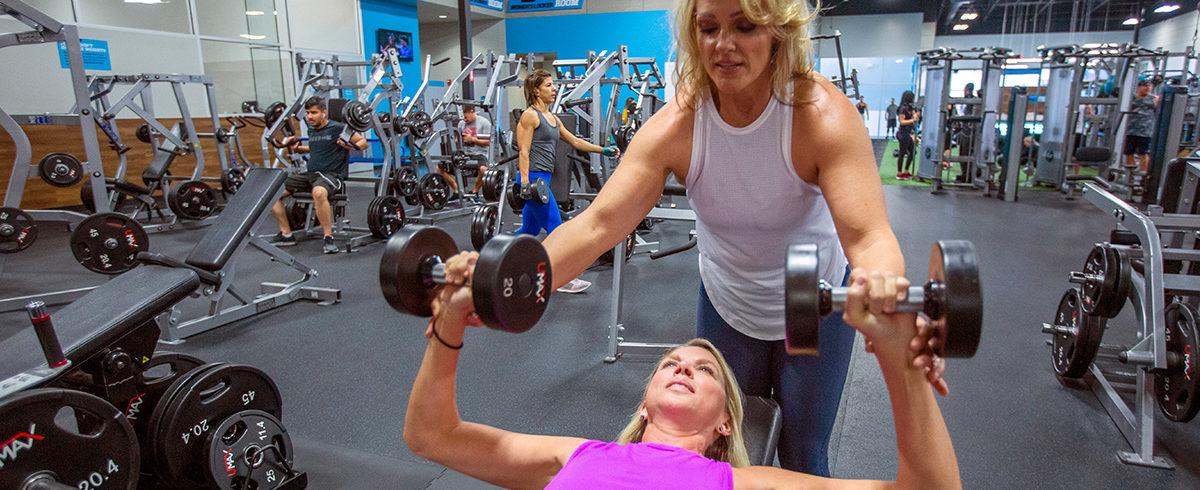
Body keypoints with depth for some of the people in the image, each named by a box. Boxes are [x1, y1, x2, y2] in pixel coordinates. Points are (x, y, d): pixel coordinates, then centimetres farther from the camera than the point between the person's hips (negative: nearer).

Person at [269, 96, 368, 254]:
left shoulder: (337, 128, -5)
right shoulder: (311, 130, 15)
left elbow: (363, 142, -2)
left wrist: (350, 146, -21)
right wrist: (298, 148, 19)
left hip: (332, 175, -8)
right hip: (310, 174, 8)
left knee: (318, 192, -42)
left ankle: (329, 237, -29)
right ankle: (286, 234, 6)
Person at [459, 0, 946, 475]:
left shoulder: (822, 113, -28)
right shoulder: (676, 125, -23)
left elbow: (866, 235, -39)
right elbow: (597, 223, -31)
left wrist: (883, 292, -63)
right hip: (727, 306, 2)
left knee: (802, 458, 14)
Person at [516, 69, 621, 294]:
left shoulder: (554, 119, 18)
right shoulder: (529, 115, -7)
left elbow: (575, 142, 22)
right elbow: (523, 151, -13)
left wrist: (603, 151, 18)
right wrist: (524, 181, -21)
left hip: (543, 178, 9)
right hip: (533, 177, -9)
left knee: (530, 228, 14)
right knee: (555, 228, -7)